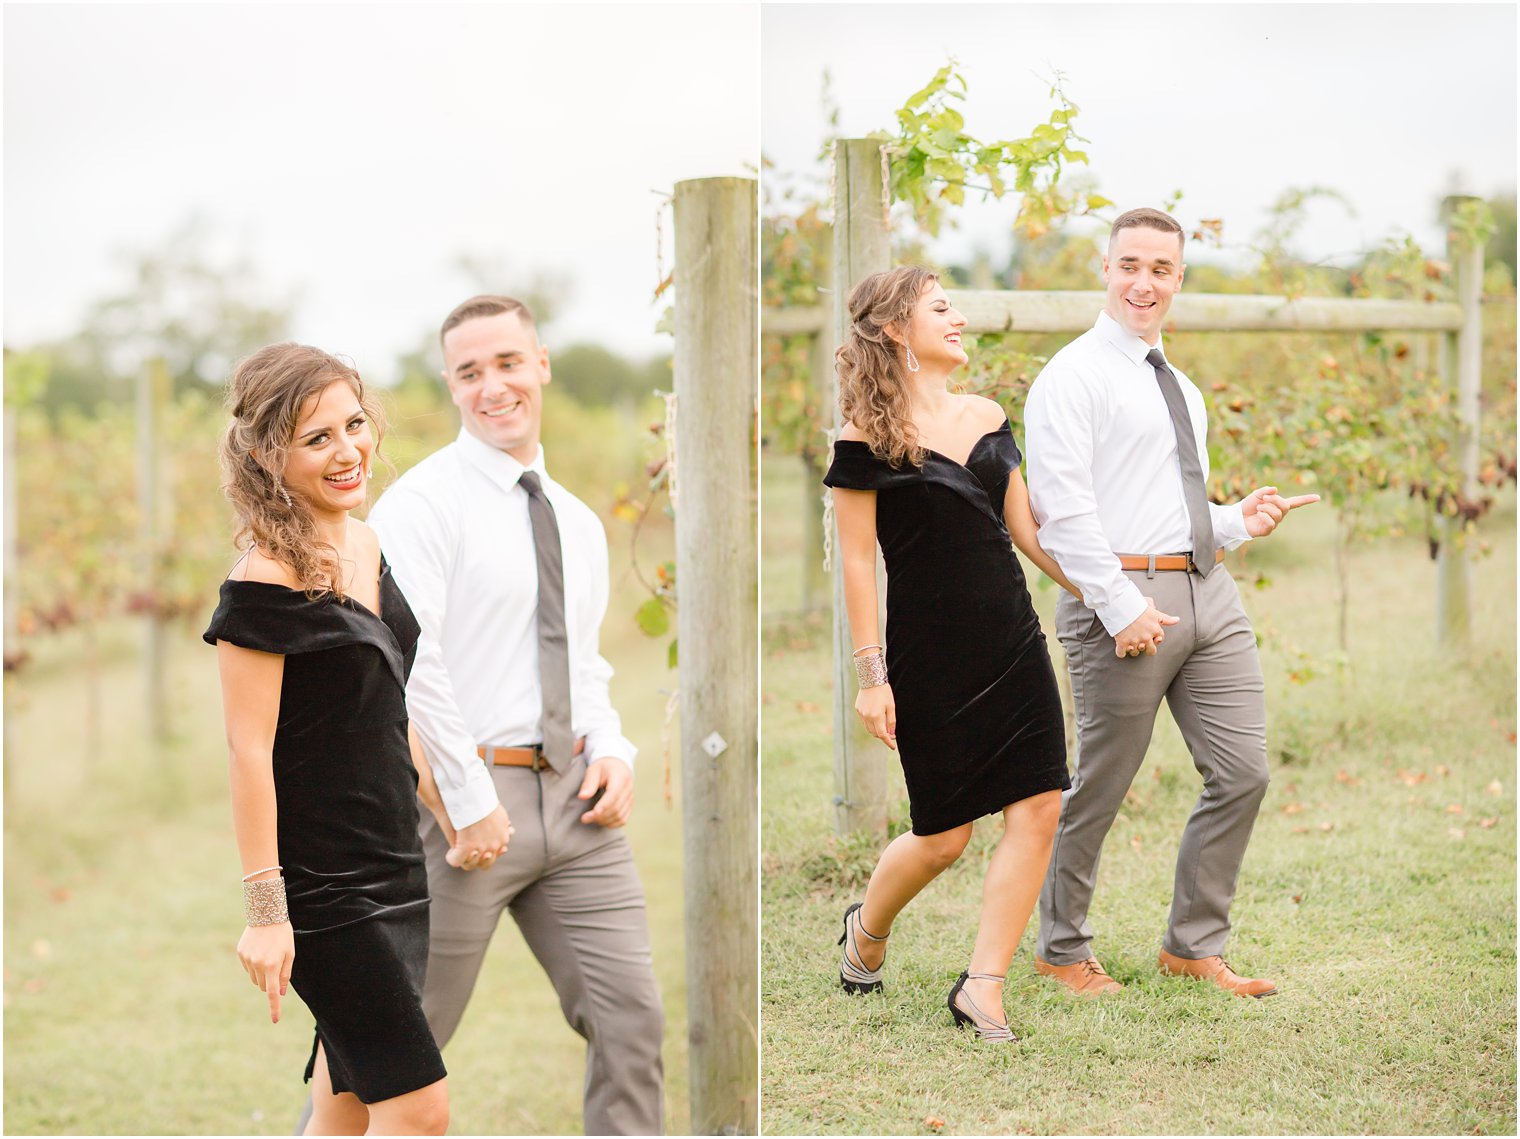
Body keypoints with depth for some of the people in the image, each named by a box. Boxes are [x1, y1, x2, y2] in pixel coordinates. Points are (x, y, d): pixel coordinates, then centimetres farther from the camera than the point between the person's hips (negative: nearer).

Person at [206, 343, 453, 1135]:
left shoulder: (367, 548, 9)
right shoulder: (266, 581, -17)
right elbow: (249, 747, -18)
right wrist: (265, 910, -19)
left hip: (392, 871, 8)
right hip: (320, 886, -8)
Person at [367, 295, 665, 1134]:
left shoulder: (580, 523, 17)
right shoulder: (424, 500, -7)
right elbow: (404, 659, -16)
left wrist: (613, 752, 4)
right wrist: (471, 803, -18)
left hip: (573, 795, 6)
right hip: (465, 792, -6)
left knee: (631, 1017, 1)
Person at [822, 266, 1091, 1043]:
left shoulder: (987, 418, 11)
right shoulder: (867, 439, -7)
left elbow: (1027, 528, 16)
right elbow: (857, 561, -7)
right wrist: (871, 676, -10)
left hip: (1013, 643, 6)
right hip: (929, 654, -6)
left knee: (1039, 806, -5)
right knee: (943, 837, 0)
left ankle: (982, 987, 2)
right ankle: (867, 926, 32)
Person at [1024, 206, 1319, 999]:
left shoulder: (1182, 389, 22)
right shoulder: (1072, 377, -5)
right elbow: (1063, 507, -14)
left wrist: (1239, 522, 7)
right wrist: (1121, 607, -20)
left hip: (1208, 591, 8)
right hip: (1123, 596, -8)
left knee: (1242, 773, 4)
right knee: (1100, 787, 1)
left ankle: (1194, 945, 17)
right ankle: (1061, 949, 18)